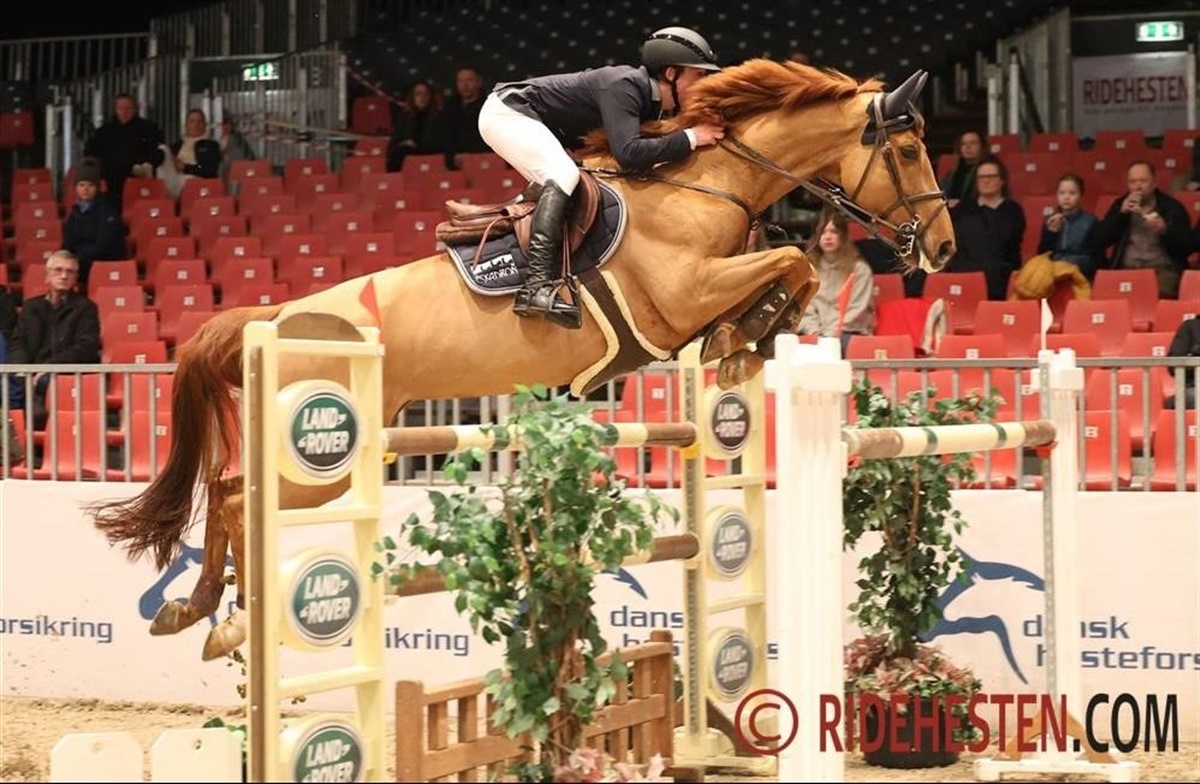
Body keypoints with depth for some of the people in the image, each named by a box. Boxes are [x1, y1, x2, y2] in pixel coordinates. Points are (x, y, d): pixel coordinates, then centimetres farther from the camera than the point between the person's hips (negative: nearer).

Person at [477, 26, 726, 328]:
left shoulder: (650, 99, 2)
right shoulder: (623, 86, -25)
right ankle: (537, 287, -40)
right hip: (506, 112, -10)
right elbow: (628, 153, -37)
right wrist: (689, 138, -33)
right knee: (563, 175, -28)